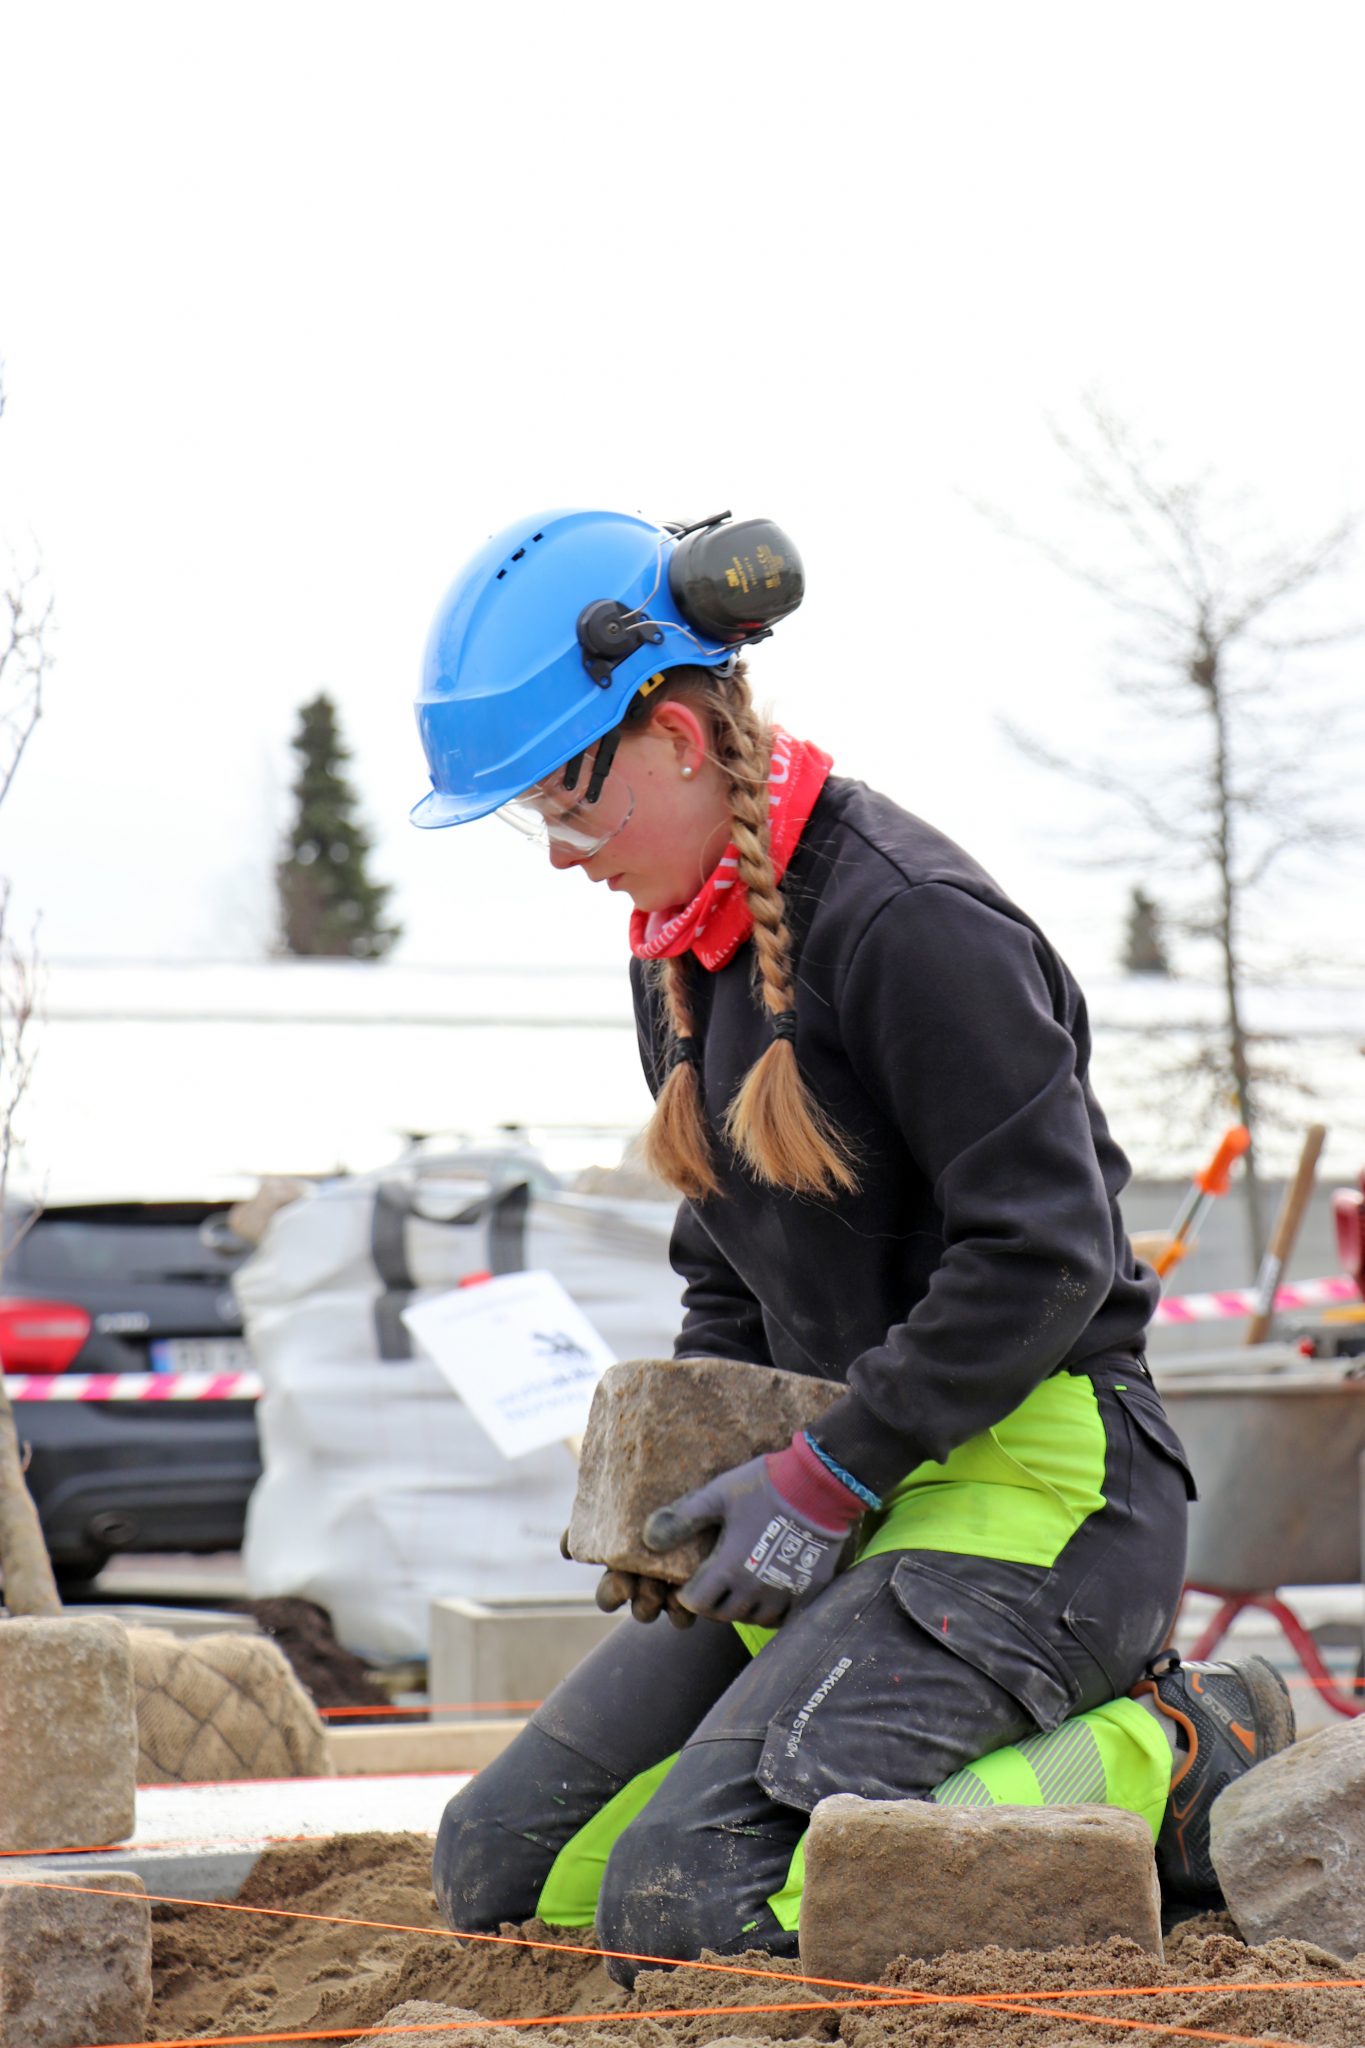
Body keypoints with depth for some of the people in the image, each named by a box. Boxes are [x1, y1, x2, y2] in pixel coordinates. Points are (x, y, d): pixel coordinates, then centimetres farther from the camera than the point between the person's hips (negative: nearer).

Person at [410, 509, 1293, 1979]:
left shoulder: (904, 918, -17)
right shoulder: (680, 947, 13)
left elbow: (1045, 1256, -20)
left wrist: (826, 1479, -17)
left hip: (1030, 1475, -10)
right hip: (853, 1488, 10)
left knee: (691, 1901, -23)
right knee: (502, 1865, 4)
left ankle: (1162, 1771, -6)